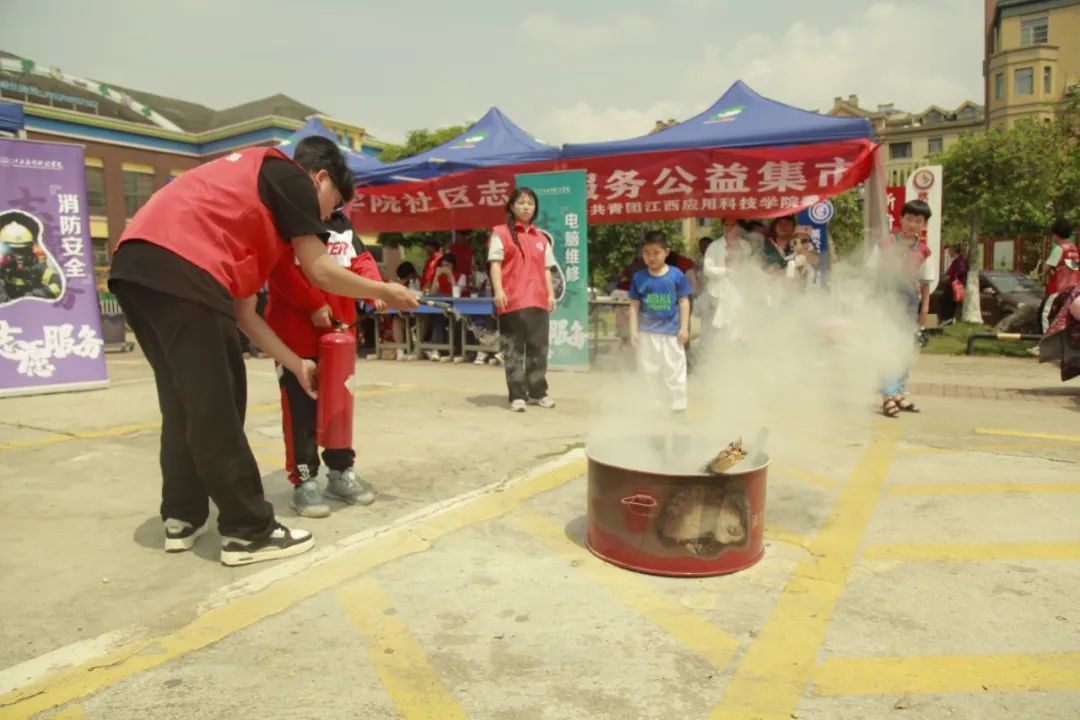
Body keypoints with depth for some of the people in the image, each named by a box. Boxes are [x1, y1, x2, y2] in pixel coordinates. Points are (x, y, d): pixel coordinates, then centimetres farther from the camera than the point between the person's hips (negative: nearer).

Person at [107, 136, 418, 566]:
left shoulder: (250, 193, 32)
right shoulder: (290, 177, 10)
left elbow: (242, 311, 26)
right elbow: (320, 272, 4)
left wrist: (296, 364, 28)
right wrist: (384, 292, 18)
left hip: (136, 265, 10)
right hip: (178, 269, -10)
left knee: (184, 403, 19)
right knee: (214, 408, -2)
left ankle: (183, 518, 29)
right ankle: (248, 531, 8)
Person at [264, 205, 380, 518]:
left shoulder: (342, 223, 14)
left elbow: (361, 258, 8)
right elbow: (280, 265, -17)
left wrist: (375, 286, -13)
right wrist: (313, 304, -21)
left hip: (339, 328, 7)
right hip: (295, 332, -6)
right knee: (300, 407, 1)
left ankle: (341, 472, 27)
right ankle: (304, 480, 11)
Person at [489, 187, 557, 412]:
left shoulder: (541, 238, 18)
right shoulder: (501, 233, 4)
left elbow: (546, 269, 17)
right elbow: (495, 263, -4)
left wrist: (551, 294, 8)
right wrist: (498, 290, -16)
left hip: (538, 301, 4)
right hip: (512, 301, -4)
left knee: (538, 348, 7)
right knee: (513, 350, -1)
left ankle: (538, 392, 18)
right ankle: (517, 396, 3)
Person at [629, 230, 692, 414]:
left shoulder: (676, 275, -5)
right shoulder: (639, 277, -2)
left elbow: (684, 302, 0)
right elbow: (634, 305, 2)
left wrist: (684, 328, -3)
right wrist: (633, 330, -2)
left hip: (671, 332, -2)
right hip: (647, 333, 2)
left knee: (674, 371, 5)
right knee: (648, 371, 11)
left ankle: (678, 407, 18)